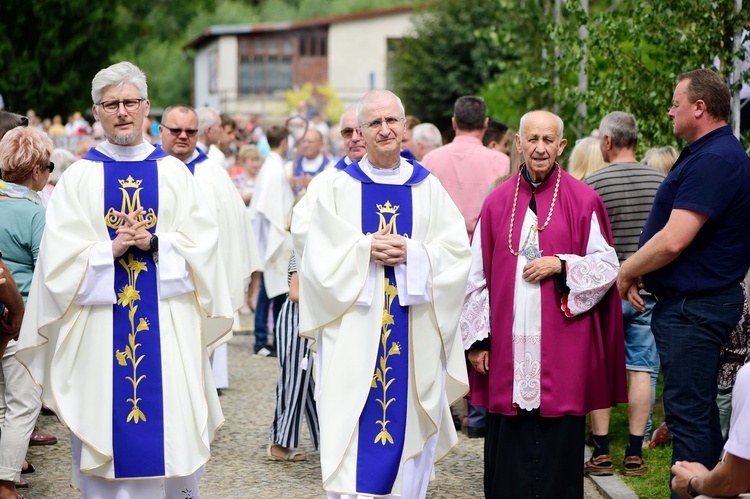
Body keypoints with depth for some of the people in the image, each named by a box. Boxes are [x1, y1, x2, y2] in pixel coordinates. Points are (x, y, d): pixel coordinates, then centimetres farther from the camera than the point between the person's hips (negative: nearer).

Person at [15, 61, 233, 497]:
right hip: (101, 329, 0)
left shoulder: (174, 174, 7)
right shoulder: (79, 177, 4)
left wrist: (154, 243, -15)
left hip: (167, 323, 1)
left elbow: (201, 244, 1)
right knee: (109, 431, 1)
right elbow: (59, 256, -2)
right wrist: (110, 250, -16)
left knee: (172, 428, 1)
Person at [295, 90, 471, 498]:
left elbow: (456, 250, 0)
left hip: (414, 334, 1)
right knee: (352, 431, -3)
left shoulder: (428, 188, 7)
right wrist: (366, 249, -15)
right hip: (354, 332, -1)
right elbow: (320, 256, -2)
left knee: (408, 421, 4)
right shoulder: (339, 188, 4)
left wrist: (412, 253, -14)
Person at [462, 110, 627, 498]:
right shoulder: (498, 203, 9)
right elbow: (478, 276, 9)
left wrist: (561, 265, -13)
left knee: (558, 447, 2)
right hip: (507, 348, 2)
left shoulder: (583, 201, 2)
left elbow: (608, 265, 3)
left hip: (561, 348, -2)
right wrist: (476, 339, 4)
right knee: (507, 447, 4)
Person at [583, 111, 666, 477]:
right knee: (641, 370, 6)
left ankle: (601, 453, 7)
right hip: (648, 290, 3)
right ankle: (635, 453, 8)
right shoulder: (661, 182, 0)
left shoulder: (592, 183, -10)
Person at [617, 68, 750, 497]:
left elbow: (673, 240, -24)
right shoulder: (715, 153, 15)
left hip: (693, 308, -11)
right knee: (701, 411, 17)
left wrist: (626, 272, -9)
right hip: (694, 303, 11)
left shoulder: (714, 160, -20)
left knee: (689, 414, -7)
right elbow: (676, 236, 20)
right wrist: (640, 272, 7)